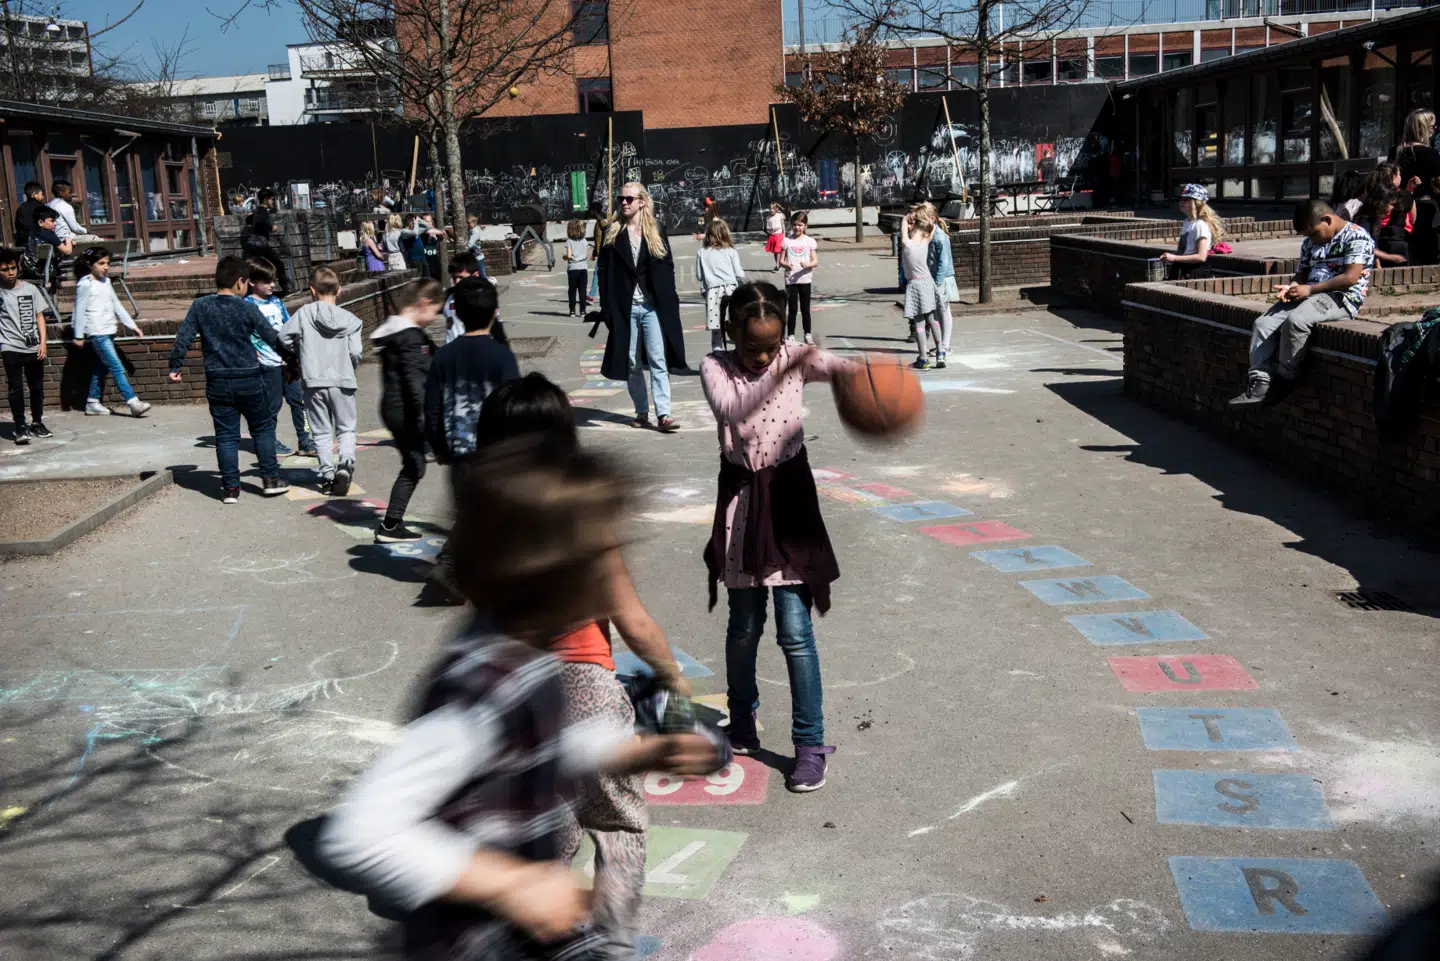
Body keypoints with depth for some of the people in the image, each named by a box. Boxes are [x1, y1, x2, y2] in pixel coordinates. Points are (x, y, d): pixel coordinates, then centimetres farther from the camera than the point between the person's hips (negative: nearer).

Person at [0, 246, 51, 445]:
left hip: (33, 347, 3)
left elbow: (39, 316, 6)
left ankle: (37, 423, 23)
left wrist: (43, 341, -1)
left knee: (37, 387, 10)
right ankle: (20, 427, -3)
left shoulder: (30, 289, 5)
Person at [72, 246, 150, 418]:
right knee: (117, 368, -12)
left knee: (102, 368, 13)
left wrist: (133, 325, 14)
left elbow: (117, 306, 17)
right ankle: (133, 403, -16)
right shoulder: (85, 284, -10)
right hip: (97, 333, -8)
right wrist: (78, 335, -7)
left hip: (108, 331, 8)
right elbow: (80, 310, -8)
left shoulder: (106, 282, 13)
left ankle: (92, 403, 22)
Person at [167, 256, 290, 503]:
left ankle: (230, 487, 7)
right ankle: (270, 479, 13)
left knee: (226, 435, 7)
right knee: (263, 429, 13)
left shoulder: (200, 306, 0)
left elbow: (183, 338, -1)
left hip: (217, 382, 2)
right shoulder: (247, 308, -8)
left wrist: (175, 366, 10)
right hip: (249, 380, -2)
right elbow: (272, 337, -3)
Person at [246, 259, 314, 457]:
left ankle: (304, 441, 11)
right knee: (273, 403, 2)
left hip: (287, 360, 6)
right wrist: (255, 354, -17)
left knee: (298, 398, 6)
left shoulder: (277, 302, 14)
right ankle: (271, 443, 15)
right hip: (268, 362, -6)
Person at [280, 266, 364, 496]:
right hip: (342, 381, 0)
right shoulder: (349, 319, -2)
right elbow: (356, 352, -7)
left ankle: (328, 475, 7)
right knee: (346, 428, 10)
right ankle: (346, 462, -14)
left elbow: (284, 338, -1)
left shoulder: (304, 313, -2)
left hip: (314, 381, 0)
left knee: (321, 432, 10)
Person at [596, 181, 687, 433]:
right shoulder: (612, 233, 5)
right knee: (631, 362, 7)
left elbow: (667, 268, 5)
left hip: (652, 306, -1)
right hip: (625, 307, 1)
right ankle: (642, 412, 18)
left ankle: (663, 415, -11)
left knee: (658, 361, -7)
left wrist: (669, 303, -3)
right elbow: (603, 270, 3)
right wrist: (607, 306, -5)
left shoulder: (655, 233, 5)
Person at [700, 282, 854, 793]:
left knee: (795, 629, -2)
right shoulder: (715, 367, -9)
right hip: (741, 497, 1)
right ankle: (742, 722, 36)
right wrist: (780, 373, -45)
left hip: (789, 493, -1)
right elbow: (731, 410, -30)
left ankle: (810, 743, 9)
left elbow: (838, 366, -27)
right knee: (744, 626, 13)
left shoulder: (796, 358, -7)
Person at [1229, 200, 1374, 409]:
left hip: (1342, 298, -8)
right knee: (1263, 323, -14)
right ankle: (1259, 383, -20)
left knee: (1295, 320, -34)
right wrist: (1291, 287, -4)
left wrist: (1309, 289, -17)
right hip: (1310, 296, 8)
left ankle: (1284, 381, -17)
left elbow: (1351, 277, -16)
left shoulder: (1356, 237, -7)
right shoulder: (1310, 243, 17)